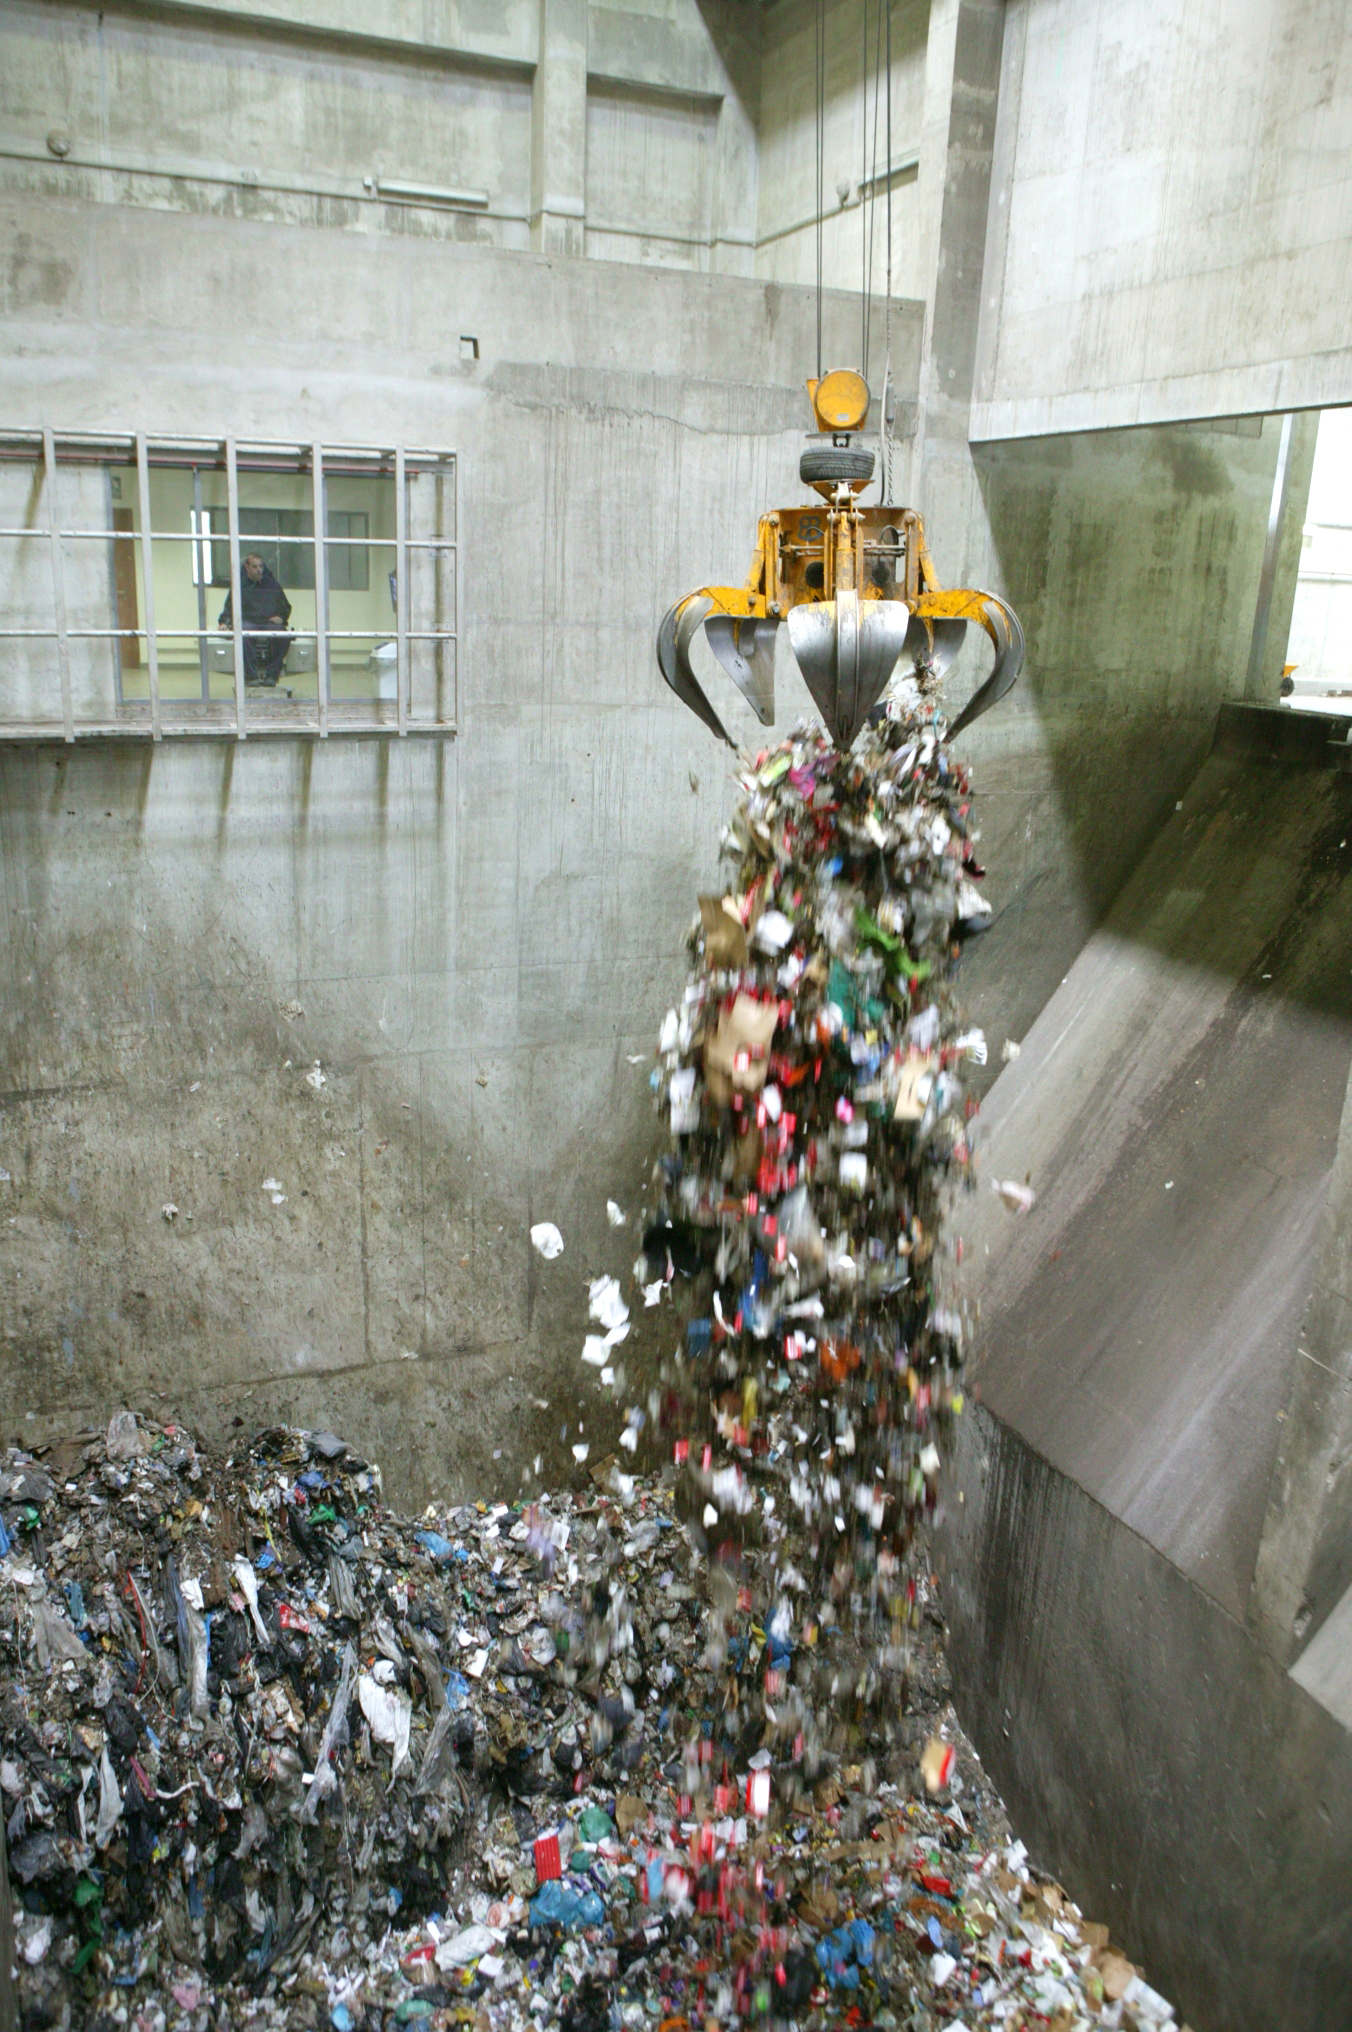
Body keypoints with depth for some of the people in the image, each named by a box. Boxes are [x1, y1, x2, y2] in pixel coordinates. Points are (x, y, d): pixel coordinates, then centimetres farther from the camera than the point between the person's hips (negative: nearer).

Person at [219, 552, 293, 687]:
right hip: (248, 622, -2)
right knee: (244, 635, -40)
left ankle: (272, 675, -27)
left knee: (284, 636, -34)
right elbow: (229, 608, 14)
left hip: (270, 622, 2)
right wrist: (224, 623, -6)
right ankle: (251, 676, -37)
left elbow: (286, 607, 27)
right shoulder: (240, 585, 17)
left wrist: (281, 617, 5)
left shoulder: (272, 584, 23)